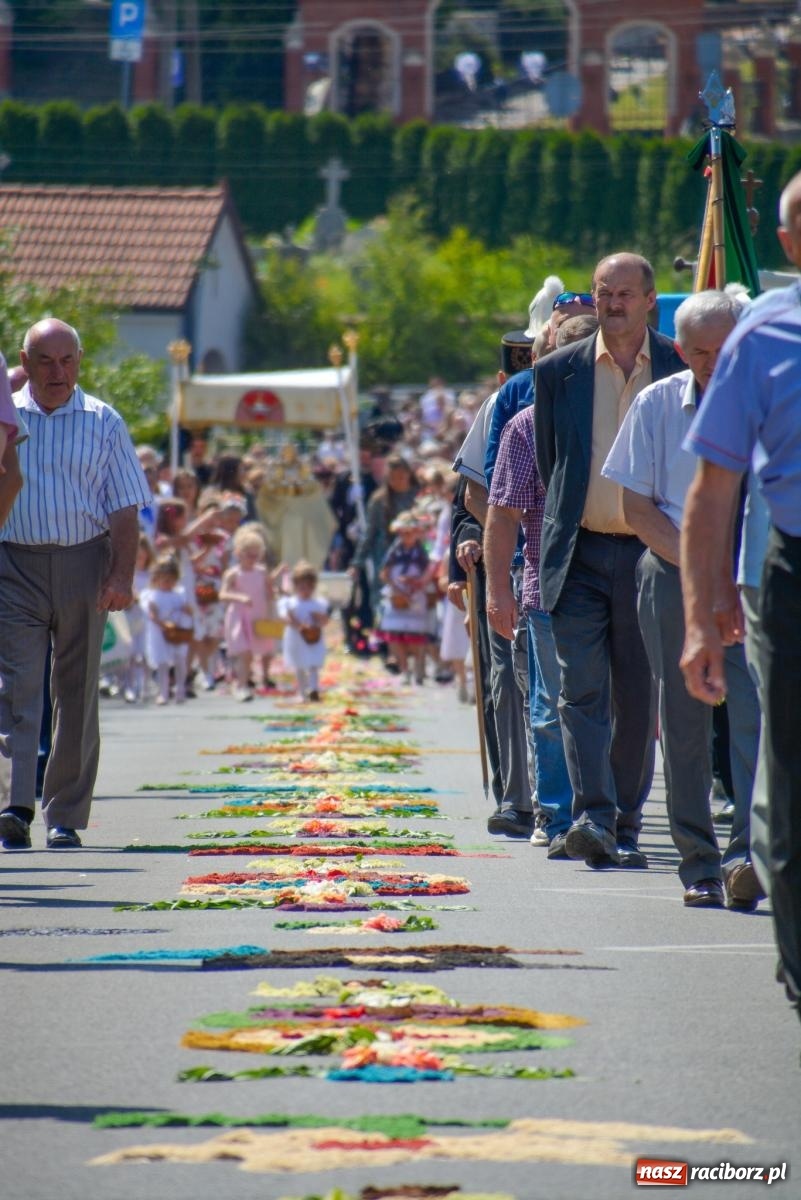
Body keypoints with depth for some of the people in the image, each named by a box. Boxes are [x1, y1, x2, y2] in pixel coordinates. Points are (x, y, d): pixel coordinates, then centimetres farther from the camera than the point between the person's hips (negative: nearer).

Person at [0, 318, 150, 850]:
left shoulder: (103, 422, 5)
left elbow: (124, 509, 4)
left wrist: (121, 577, -7)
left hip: (83, 566, 1)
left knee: (78, 694, 5)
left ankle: (65, 816, 11)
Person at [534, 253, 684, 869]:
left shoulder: (683, 368, 2)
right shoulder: (558, 372, 5)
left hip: (651, 554, 0)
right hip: (580, 556, 0)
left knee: (638, 698, 5)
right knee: (583, 689, -12)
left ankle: (626, 826, 13)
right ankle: (593, 817, -19)